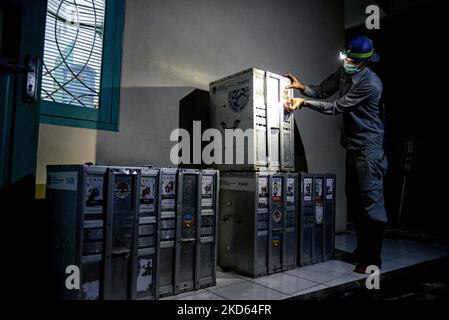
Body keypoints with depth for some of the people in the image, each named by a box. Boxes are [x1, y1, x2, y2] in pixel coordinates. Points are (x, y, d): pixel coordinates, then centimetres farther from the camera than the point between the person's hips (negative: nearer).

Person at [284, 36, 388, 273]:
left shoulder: (371, 84, -20)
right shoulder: (343, 72, 5)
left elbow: (337, 107, -21)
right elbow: (323, 91, 10)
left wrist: (304, 102, -21)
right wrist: (302, 87, -6)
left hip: (369, 146, -9)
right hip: (352, 144, 9)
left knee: (371, 199, -8)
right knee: (353, 198, 13)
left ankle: (373, 258, 1)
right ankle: (362, 249, 26)